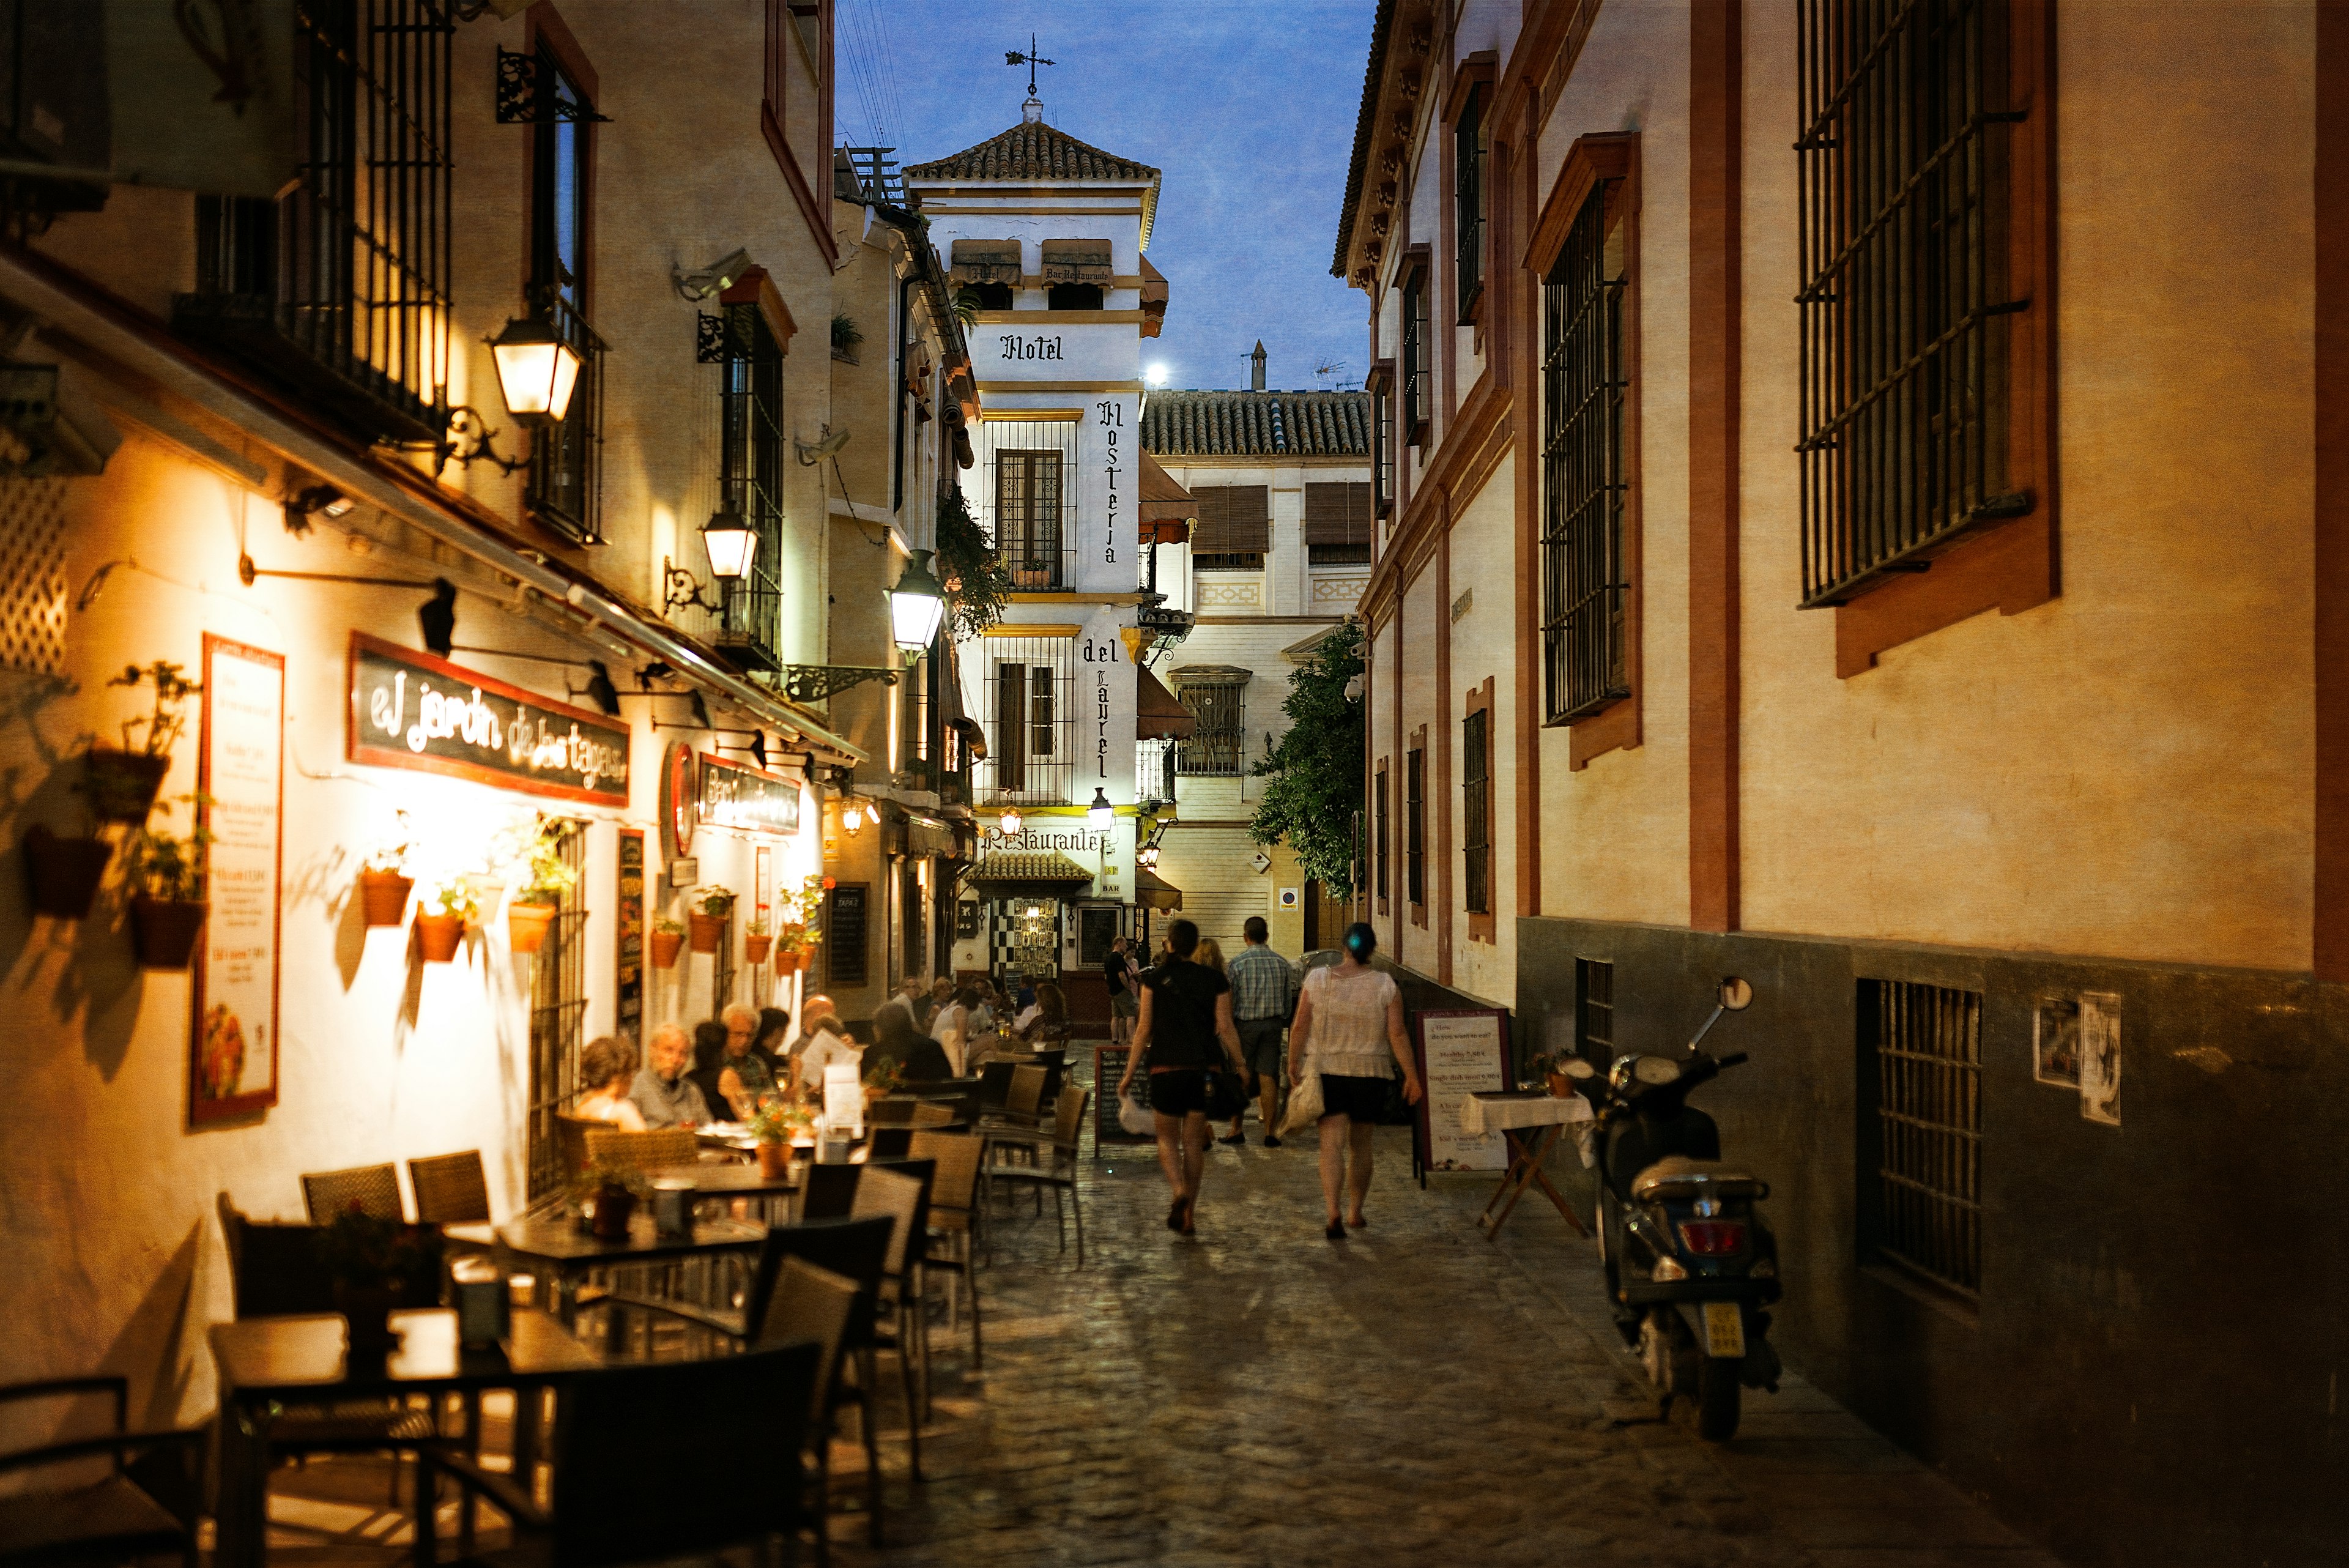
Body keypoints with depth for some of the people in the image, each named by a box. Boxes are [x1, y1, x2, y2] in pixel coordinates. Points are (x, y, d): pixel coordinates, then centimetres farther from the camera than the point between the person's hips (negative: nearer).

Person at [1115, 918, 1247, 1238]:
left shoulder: (1155, 979, -1)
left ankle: (1179, 1192, -16)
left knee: (1168, 1139, 11)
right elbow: (1225, 1028, -2)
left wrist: (1130, 1073, 4)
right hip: (1205, 1068, 2)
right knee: (1194, 1143, 10)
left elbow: (1144, 1029, -1)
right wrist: (1241, 1067, 5)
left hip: (1167, 1067, -2)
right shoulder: (1215, 980, 2)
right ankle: (1188, 1214, 10)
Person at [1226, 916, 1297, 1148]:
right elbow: (1288, 999, 8)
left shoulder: (1237, 964, -9)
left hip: (1244, 1025, -3)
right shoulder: (1281, 963, 2)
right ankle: (1270, 1133, 3)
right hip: (1273, 1025, 3)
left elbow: (1230, 1001, -7)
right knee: (1268, 1078, 4)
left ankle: (1236, 1131, 9)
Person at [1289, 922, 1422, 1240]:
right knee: (1360, 1145, 16)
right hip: (1370, 1074, 1)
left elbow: (1300, 1028, 0)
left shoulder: (1318, 979, -3)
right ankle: (1355, 1211, 26)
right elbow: (1398, 1035, -7)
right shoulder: (1385, 986, -4)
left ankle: (1333, 1212, -21)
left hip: (1326, 1071, -1)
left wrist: (1293, 1062, 12)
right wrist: (1411, 1075, -1)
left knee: (1332, 1144, -5)